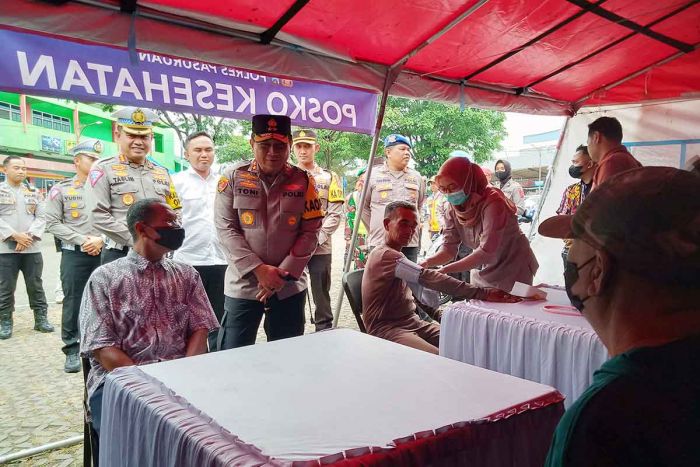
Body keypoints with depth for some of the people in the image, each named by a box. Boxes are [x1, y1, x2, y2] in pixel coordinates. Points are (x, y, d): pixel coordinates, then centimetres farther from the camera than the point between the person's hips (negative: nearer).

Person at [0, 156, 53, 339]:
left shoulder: (34, 192, 13)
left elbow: (41, 217, 6)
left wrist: (29, 235, -9)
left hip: (32, 248, 2)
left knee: (36, 285, 6)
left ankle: (41, 319, 14)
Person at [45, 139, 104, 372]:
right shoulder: (61, 189, 2)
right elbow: (53, 223, -2)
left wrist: (101, 239, -10)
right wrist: (82, 240, -10)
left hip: (104, 253, 2)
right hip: (74, 254, -1)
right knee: (73, 302, 2)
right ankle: (72, 350, 13)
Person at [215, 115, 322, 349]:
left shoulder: (303, 181, 1)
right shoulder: (233, 178, -2)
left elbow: (310, 231, -1)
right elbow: (226, 229, -6)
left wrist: (284, 274, -10)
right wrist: (258, 269, -15)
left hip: (290, 286, 2)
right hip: (243, 284, -1)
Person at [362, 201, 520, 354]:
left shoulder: (396, 255, 19)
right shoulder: (384, 255, -16)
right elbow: (427, 277, -29)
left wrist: (439, 314, 6)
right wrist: (484, 294, -33)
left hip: (413, 323, 9)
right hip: (386, 329, -9)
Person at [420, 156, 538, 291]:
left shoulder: (492, 202, -27)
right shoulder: (454, 207, -8)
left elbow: (487, 251, -34)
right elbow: (449, 246, -9)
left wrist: (446, 270, -38)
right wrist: (428, 262, -28)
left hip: (514, 269, -5)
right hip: (484, 272, 5)